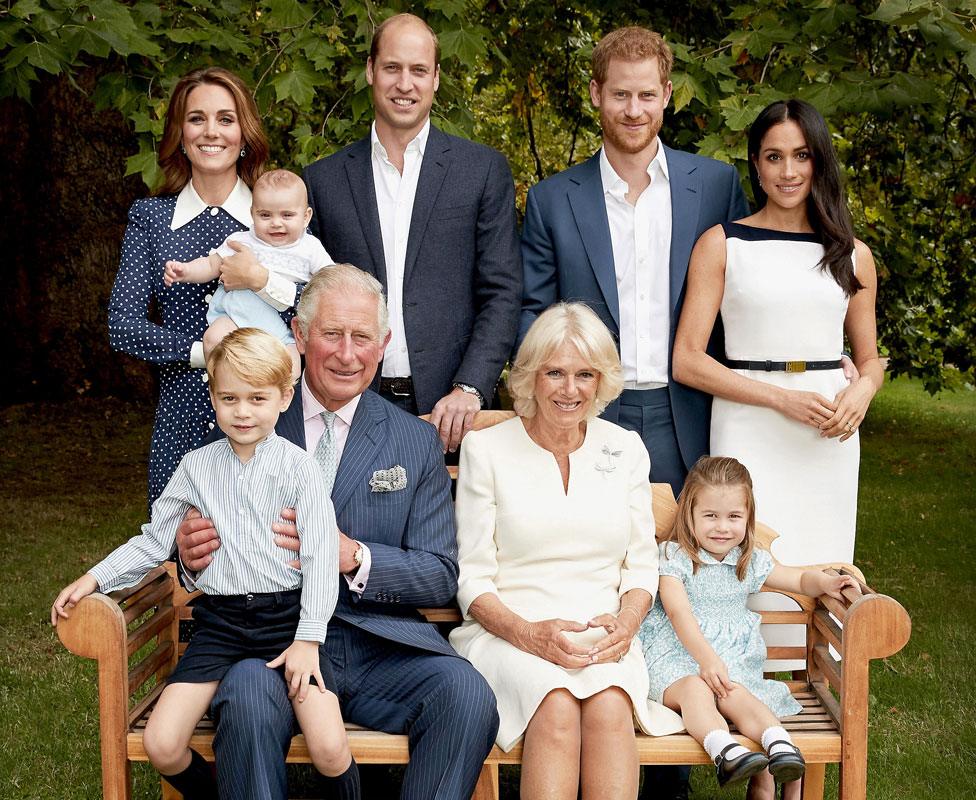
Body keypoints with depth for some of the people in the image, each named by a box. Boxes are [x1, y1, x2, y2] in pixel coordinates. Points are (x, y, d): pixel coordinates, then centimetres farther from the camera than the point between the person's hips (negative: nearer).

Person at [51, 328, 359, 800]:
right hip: (220, 622, 3)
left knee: (329, 750, -20)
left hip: (286, 616, -3)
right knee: (161, 747, -11)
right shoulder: (196, 468, 9)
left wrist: (308, 639, -11)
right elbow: (154, 540, 17)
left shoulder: (298, 468, -2)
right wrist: (94, 579, 6)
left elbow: (320, 556, -4)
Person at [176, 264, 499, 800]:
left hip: (380, 646, 2)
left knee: (467, 693, -27)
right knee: (247, 696, -35)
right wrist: (191, 553, -11)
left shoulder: (417, 442, 11)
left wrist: (355, 557, -13)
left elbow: (441, 576, 6)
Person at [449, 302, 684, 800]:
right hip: (508, 635, -2)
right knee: (557, 707, -34)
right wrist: (529, 633, -16)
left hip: (604, 640, 2)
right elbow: (473, 580, 2)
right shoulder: (486, 449, 4)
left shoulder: (625, 449, 13)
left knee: (609, 706, -32)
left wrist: (625, 623, -8)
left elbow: (642, 565, 14)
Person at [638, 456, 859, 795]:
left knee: (735, 694, -31)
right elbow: (679, 614, -14)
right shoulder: (674, 557, -2)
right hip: (675, 656, -3)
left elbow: (800, 579, 22)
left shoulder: (750, 561, 12)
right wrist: (706, 659, -28)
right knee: (695, 689, -37)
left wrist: (825, 582, -3)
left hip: (732, 658, 3)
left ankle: (779, 744, -51)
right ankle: (724, 751, -58)